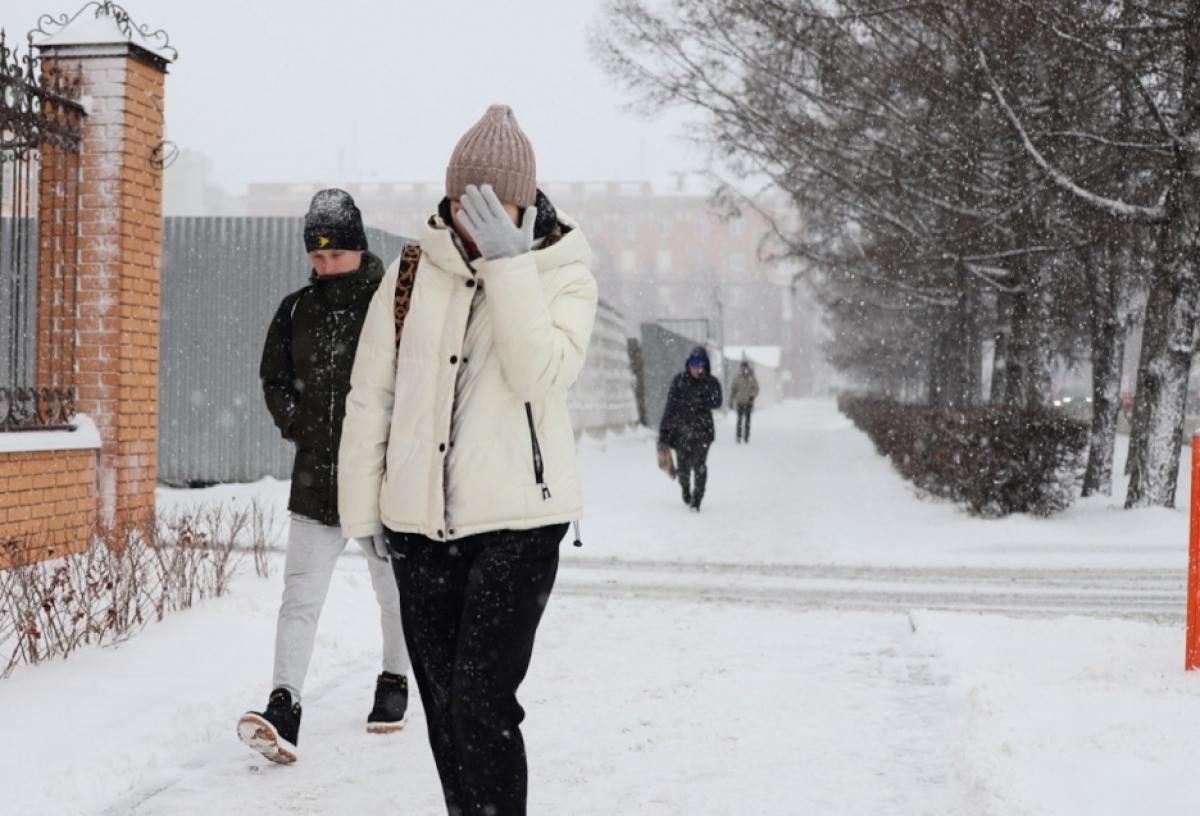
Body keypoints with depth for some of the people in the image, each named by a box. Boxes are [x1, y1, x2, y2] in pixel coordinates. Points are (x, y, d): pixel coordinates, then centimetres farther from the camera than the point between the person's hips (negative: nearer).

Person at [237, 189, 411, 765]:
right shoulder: (296, 311, 5)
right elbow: (274, 378, 18)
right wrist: (295, 424, 5)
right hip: (315, 479, 3)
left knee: (394, 589, 14)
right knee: (300, 595, -7)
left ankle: (395, 684, 34)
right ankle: (284, 709, -11)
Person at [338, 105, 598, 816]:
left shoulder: (563, 274, 0)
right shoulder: (412, 274, 6)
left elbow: (541, 375, -18)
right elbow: (370, 397, 9)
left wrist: (508, 264, -19)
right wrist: (360, 507, 8)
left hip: (517, 521, -3)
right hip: (419, 521, 4)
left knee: (481, 702, -12)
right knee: (443, 704, 10)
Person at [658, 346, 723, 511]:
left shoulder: (712, 382, -1)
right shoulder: (679, 380, -2)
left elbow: (716, 403, -13)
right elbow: (670, 405, -1)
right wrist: (664, 430, -4)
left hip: (702, 430, -1)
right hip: (681, 429, 1)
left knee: (699, 465, -12)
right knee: (683, 466, 9)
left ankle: (696, 500, -3)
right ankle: (686, 490, 39)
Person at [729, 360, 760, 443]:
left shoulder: (752, 378, 0)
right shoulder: (737, 378, 2)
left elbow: (756, 389, 0)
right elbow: (733, 389, 7)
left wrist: (752, 395, -20)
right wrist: (731, 401, 5)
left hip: (749, 402, 0)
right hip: (739, 402, 0)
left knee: (747, 420, 2)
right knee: (740, 420, -1)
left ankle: (746, 437, 7)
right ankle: (739, 437, 2)